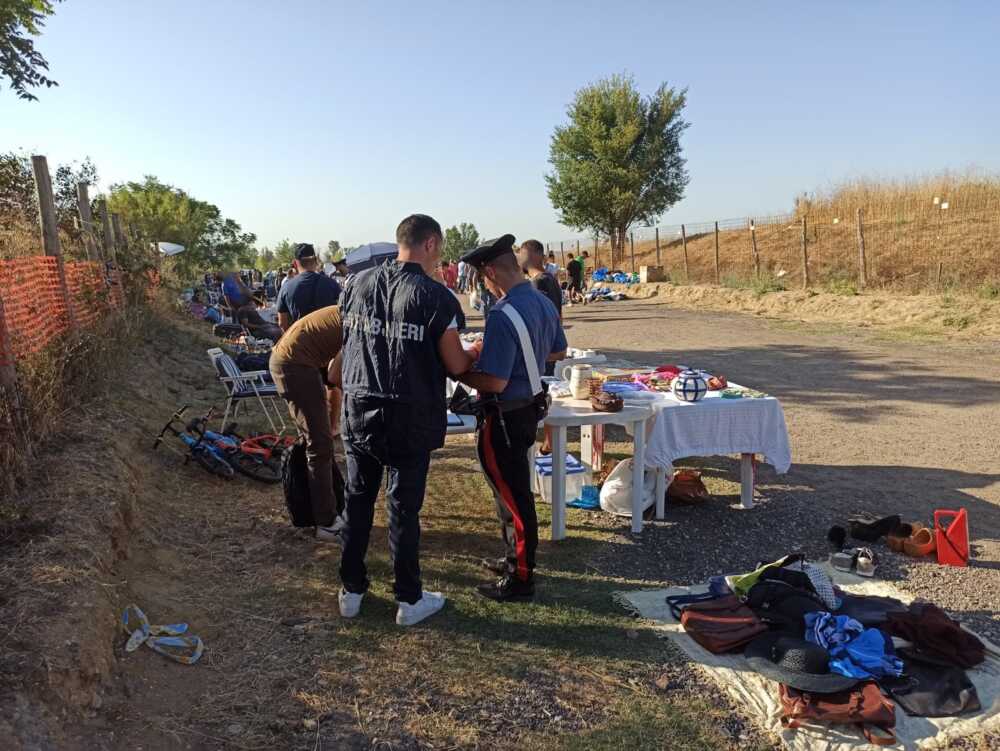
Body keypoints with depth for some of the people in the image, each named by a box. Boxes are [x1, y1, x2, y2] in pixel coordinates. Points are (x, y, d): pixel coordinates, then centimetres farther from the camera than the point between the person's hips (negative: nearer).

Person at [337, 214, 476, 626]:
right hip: (409, 419, -4)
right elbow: (455, 365, -9)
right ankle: (409, 599, 20)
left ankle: (351, 590, 28)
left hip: (358, 410, 5)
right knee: (404, 507, 6)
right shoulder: (435, 296, -13)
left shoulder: (358, 283, 2)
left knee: (358, 500, 16)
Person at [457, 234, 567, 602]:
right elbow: (558, 351, 17)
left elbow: (494, 382, -28)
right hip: (530, 407, 9)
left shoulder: (503, 315, -26)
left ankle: (520, 579, 19)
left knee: (512, 495, 4)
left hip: (505, 417, -9)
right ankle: (516, 557, 38)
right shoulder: (544, 302, 3)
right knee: (514, 489, 23)